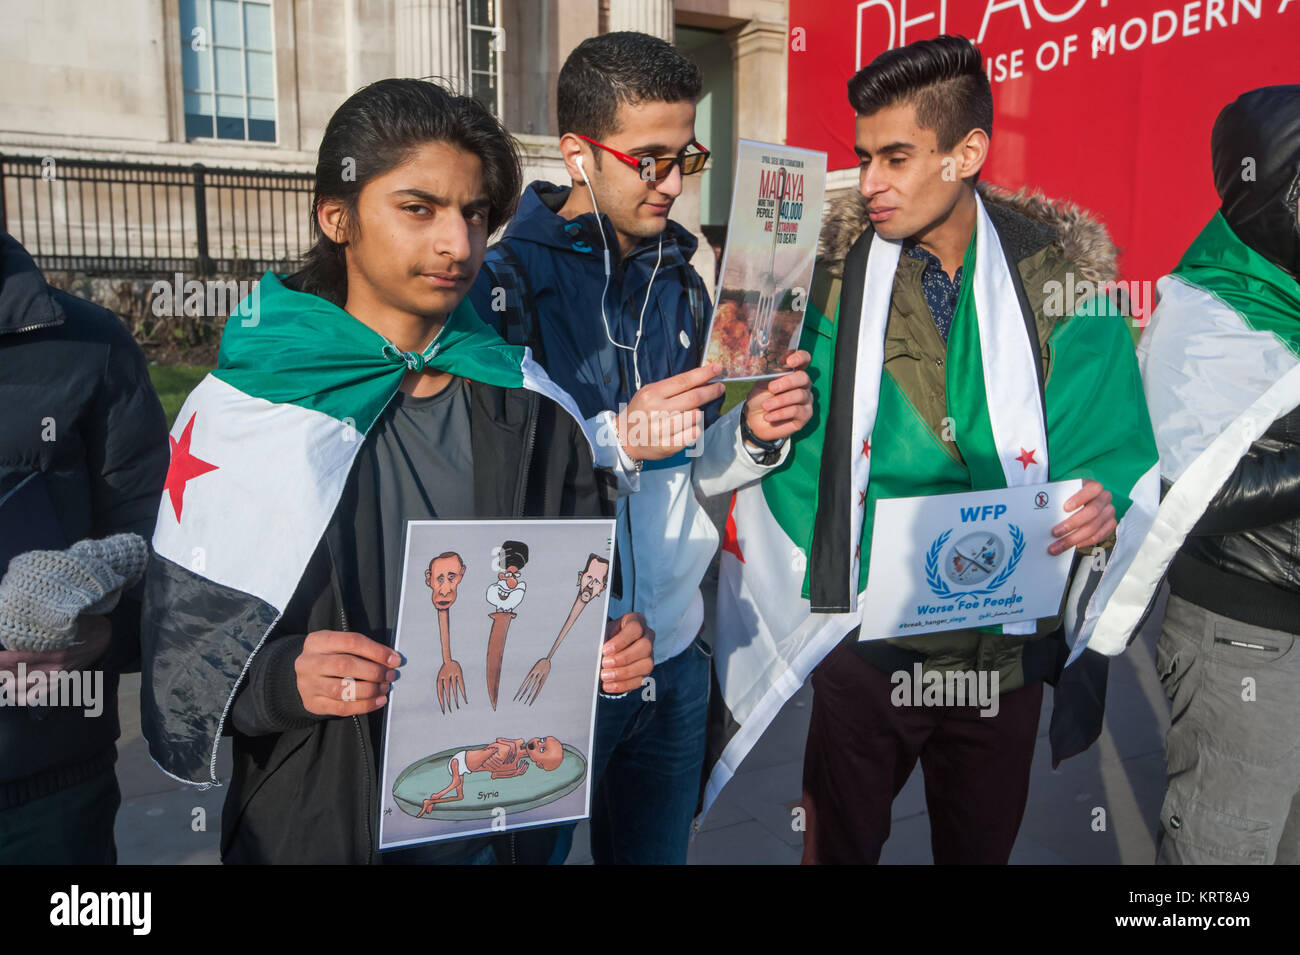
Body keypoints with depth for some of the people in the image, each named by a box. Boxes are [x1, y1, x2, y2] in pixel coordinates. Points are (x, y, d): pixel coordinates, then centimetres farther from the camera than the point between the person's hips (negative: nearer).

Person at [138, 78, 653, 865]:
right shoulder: (240, 410, -9)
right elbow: (181, 652, -7)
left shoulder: (531, 409, -1)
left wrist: (611, 650, -12)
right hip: (318, 825, -2)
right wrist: (281, 678, -26)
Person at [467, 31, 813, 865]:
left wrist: (754, 433, -6)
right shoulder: (503, 282, -12)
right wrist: (617, 439, -25)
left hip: (674, 650, 6)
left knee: (658, 849, 21)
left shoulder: (678, 279, 8)